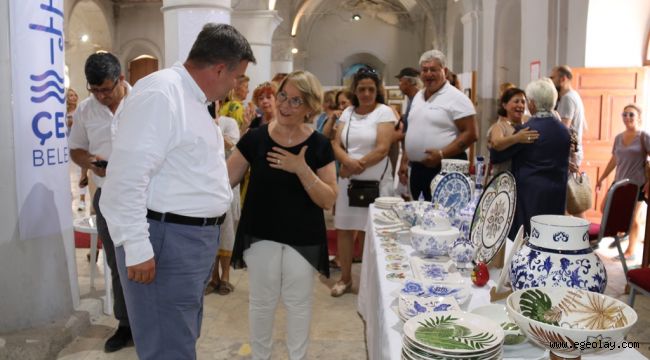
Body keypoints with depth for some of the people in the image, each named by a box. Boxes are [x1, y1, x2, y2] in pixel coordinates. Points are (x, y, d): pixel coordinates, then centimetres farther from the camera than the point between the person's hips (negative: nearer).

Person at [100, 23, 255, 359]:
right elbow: (127, 177, -24)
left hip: (195, 237, 10)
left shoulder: (193, 98, 14)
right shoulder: (159, 93, -18)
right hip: (165, 239, -10)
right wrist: (137, 248, -23)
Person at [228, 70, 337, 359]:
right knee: (261, 301, 13)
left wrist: (302, 169, -23)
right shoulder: (255, 138, -5)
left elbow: (328, 200, -11)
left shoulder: (319, 146, -7)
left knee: (298, 302, 13)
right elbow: (225, 180, -3)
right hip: (261, 235, 1)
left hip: (303, 239, 0)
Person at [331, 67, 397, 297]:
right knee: (343, 229, 7)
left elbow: (382, 149, -14)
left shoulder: (384, 112, -4)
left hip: (374, 181, -4)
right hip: (348, 180, 5)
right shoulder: (348, 113, 11)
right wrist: (349, 162, -17)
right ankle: (345, 278, 21)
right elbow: (336, 145, 4)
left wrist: (355, 166, -10)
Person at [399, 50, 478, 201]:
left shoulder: (456, 98, -8)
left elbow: (470, 134, -14)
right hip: (417, 169, 7)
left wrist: (441, 154, -21)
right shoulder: (418, 97, 15)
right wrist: (404, 161, 16)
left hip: (445, 169, -7)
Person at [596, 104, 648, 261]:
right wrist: (601, 179, 18)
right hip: (619, 182, 6)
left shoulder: (644, 136, -9)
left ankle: (630, 252, 12)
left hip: (637, 183, -6)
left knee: (632, 218, 2)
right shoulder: (619, 137, 8)